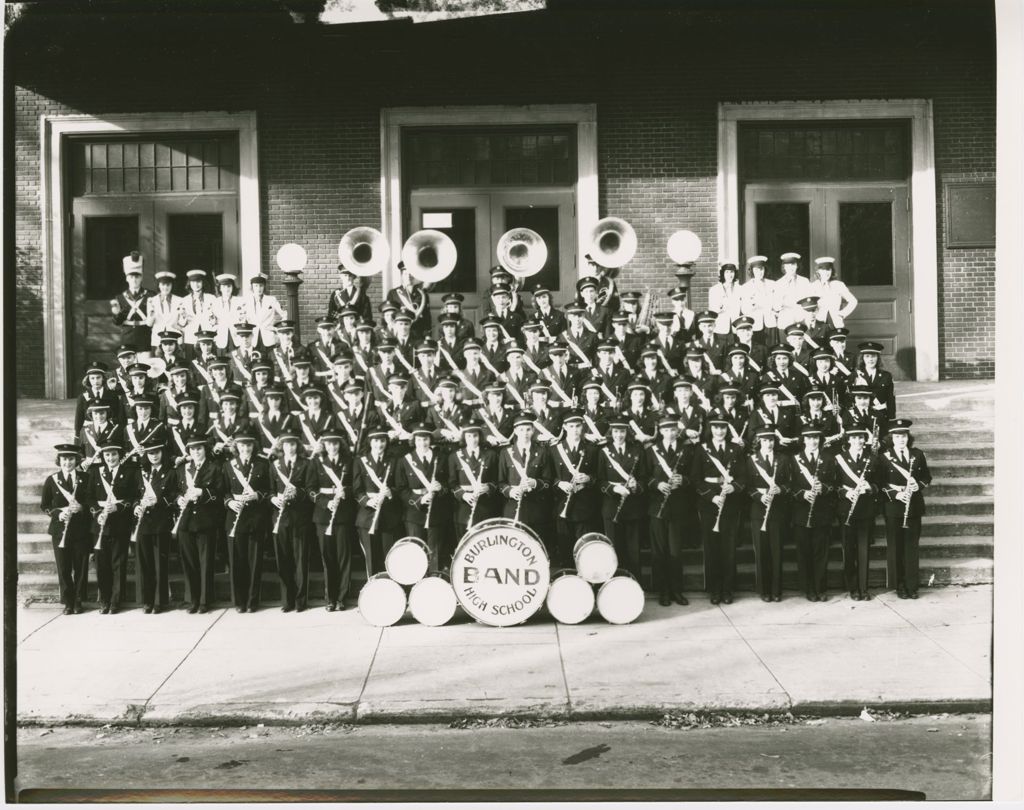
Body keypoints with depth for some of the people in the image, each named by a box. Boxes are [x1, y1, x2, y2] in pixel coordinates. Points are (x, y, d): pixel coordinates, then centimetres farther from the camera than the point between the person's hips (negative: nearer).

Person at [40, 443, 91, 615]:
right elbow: (44, 506, 7)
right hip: (60, 530, 0)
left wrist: (81, 507, -15)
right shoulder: (51, 480, 5)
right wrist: (59, 513, -11)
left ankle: (78, 601, 16)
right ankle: (68, 602, 13)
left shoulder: (85, 479, 4)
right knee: (63, 568, 1)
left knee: (81, 567, 3)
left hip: (81, 530, 0)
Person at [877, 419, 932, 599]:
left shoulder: (917, 455, 7)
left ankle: (912, 586, 9)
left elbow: (927, 477, 11)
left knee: (912, 546, 3)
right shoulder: (884, 458, -1)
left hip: (914, 506, 2)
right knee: (895, 547, 1)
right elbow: (880, 483, -3)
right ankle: (900, 586, 9)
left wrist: (918, 485, -9)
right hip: (893, 507, -2)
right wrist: (895, 494, -16)